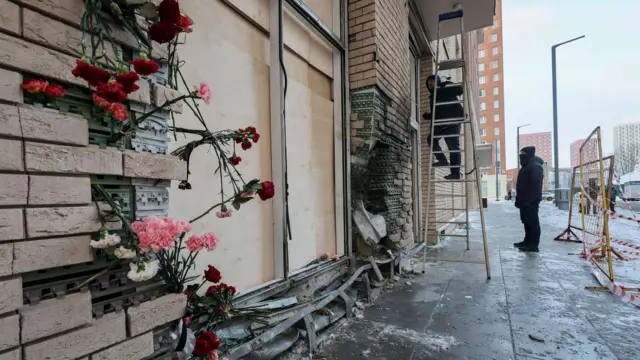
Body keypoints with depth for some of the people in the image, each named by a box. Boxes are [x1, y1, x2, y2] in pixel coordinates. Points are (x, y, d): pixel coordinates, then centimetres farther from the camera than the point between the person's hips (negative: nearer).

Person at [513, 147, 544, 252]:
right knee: (526, 221, 15)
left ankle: (533, 245, -4)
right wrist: (519, 199, 21)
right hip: (525, 200, 11)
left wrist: (532, 199, -26)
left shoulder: (535, 166, -13)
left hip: (531, 201, -11)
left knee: (533, 221, -7)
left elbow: (536, 184, -22)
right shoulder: (526, 167, 21)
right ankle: (528, 241, 24)